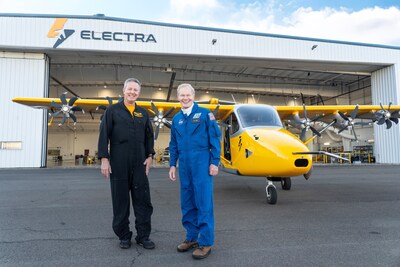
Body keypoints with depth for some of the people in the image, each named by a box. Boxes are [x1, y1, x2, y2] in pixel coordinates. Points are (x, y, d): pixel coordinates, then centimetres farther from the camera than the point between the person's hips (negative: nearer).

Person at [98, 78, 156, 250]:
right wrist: (104, 158, -9)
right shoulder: (113, 110, 4)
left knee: (142, 200, 4)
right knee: (120, 201, 7)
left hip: (139, 164, 3)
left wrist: (150, 156, 3)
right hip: (118, 164, -2)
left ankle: (143, 236, 16)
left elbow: (149, 136, 14)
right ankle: (124, 236, 22)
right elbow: (104, 135, -2)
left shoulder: (143, 113, 14)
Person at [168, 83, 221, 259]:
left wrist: (214, 162, -9)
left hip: (202, 164, -5)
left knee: (204, 203, -1)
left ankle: (206, 243, 10)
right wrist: (172, 165, 12)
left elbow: (215, 138, -4)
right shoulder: (176, 119, 13)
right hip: (184, 165, 5)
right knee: (187, 204, 11)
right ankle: (191, 237, 26)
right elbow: (173, 145, 17)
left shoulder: (204, 113, -1)